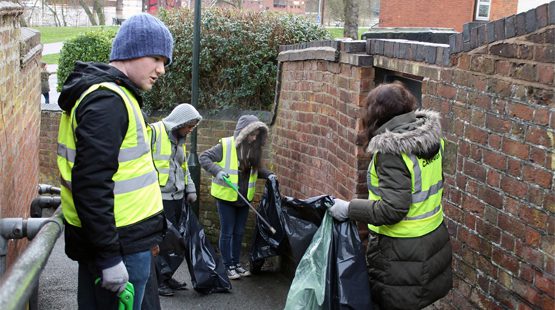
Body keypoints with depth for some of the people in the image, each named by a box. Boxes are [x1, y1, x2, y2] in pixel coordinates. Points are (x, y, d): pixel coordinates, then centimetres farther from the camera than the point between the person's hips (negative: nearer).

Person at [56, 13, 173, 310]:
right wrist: (109, 257, -24)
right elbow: (91, 185, -25)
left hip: (99, 238, 10)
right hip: (121, 244, -10)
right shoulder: (109, 100, -18)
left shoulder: (105, 92, 15)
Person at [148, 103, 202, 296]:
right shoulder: (154, 132, -12)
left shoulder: (179, 139, 15)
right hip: (159, 197, -8)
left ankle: (166, 276, 22)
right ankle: (156, 280, 7)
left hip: (177, 197, 8)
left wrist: (190, 189, 15)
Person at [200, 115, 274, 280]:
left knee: (239, 232, 15)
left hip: (244, 198, 6)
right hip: (226, 197, -6)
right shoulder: (225, 145, -16)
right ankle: (228, 266, 15)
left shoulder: (254, 149, 2)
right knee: (227, 232, 4)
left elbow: (257, 169, 17)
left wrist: (268, 174, -1)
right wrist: (217, 171, -27)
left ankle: (236, 263, 28)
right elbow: (203, 157, -13)